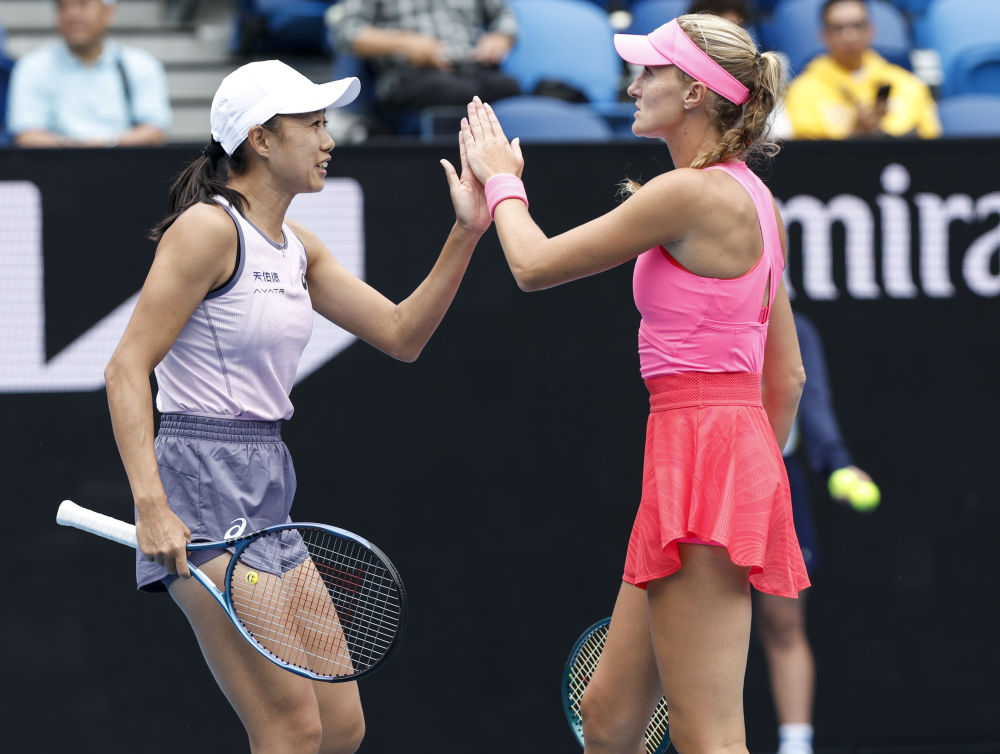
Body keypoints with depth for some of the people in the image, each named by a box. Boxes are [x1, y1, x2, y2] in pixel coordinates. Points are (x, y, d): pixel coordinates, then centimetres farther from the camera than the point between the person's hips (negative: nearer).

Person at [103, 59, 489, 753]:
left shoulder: (298, 248, 14)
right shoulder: (209, 228, -11)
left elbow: (401, 334, 17)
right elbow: (127, 368, -15)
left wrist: (466, 234, 5)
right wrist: (150, 505, -25)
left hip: (267, 488, 9)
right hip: (204, 484, -9)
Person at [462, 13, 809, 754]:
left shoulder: (688, 194, -13)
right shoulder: (751, 201, 16)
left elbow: (535, 265, -4)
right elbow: (786, 376, 19)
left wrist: (502, 181, 15)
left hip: (701, 452, -10)